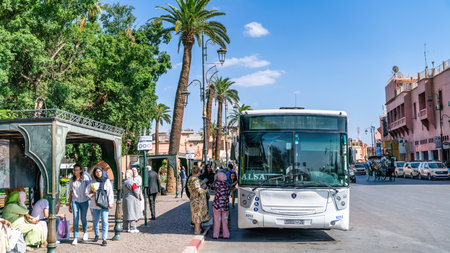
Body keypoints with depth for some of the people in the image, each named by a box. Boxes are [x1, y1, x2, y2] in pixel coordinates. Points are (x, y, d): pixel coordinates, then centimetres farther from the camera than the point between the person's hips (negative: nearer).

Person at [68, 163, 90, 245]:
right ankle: (75, 238, -6)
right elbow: (70, 193, 11)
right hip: (75, 201, 1)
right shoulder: (72, 180, 6)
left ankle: (85, 232, 35)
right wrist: (69, 205, 11)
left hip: (84, 201, -1)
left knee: (83, 218, 9)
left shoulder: (85, 177, -1)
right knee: (75, 219, -7)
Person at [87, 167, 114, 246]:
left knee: (104, 221, -8)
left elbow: (110, 192, 0)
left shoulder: (107, 181, 2)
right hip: (95, 205, 2)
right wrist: (94, 194, -5)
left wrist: (110, 203, -6)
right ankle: (96, 235, 34)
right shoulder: (92, 182, 6)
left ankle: (104, 239, -5)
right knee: (95, 221, 12)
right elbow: (87, 192, 11)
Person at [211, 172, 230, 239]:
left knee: (217, 221, 7)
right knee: (225, 221, 12)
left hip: (217, 205, -3)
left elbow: (213, 185, 8)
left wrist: (217, 180, 19)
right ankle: (226, 235, 15)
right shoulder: (227, 185, 1)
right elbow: (228, 195, 9)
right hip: (225, 206, 3)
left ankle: (216, 235, 13)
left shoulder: (217, 183, -12)